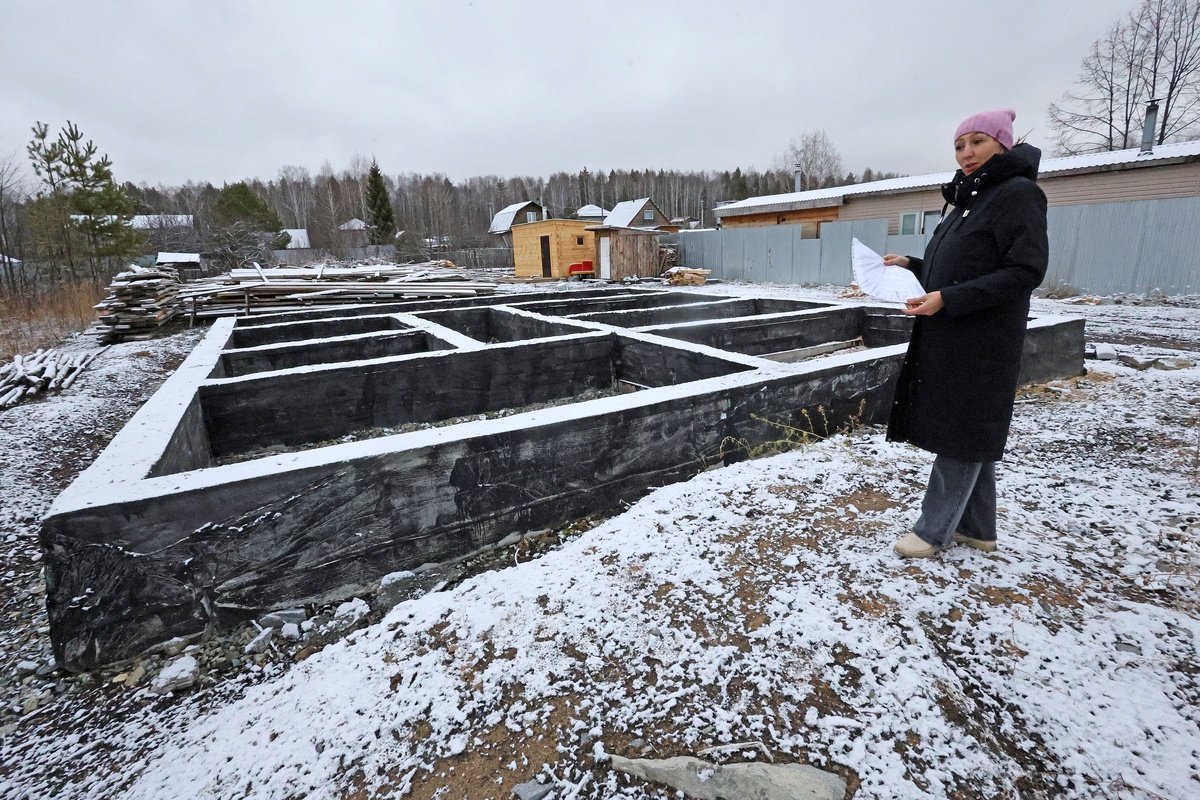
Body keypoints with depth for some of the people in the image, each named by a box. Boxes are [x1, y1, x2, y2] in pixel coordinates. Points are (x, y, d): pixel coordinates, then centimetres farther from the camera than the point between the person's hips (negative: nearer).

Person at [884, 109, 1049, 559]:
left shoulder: (1019, 194, -8)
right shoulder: (966, 198, 17)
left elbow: (1026, 271, -17)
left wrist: (948, 299, -24)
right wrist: (912, 266, 8)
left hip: (980, 345, -9)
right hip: (946, 339, 9)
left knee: (962, 437, -3)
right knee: (969, 437, 13)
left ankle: (933, 531, 6)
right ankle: (976, 529, 24)